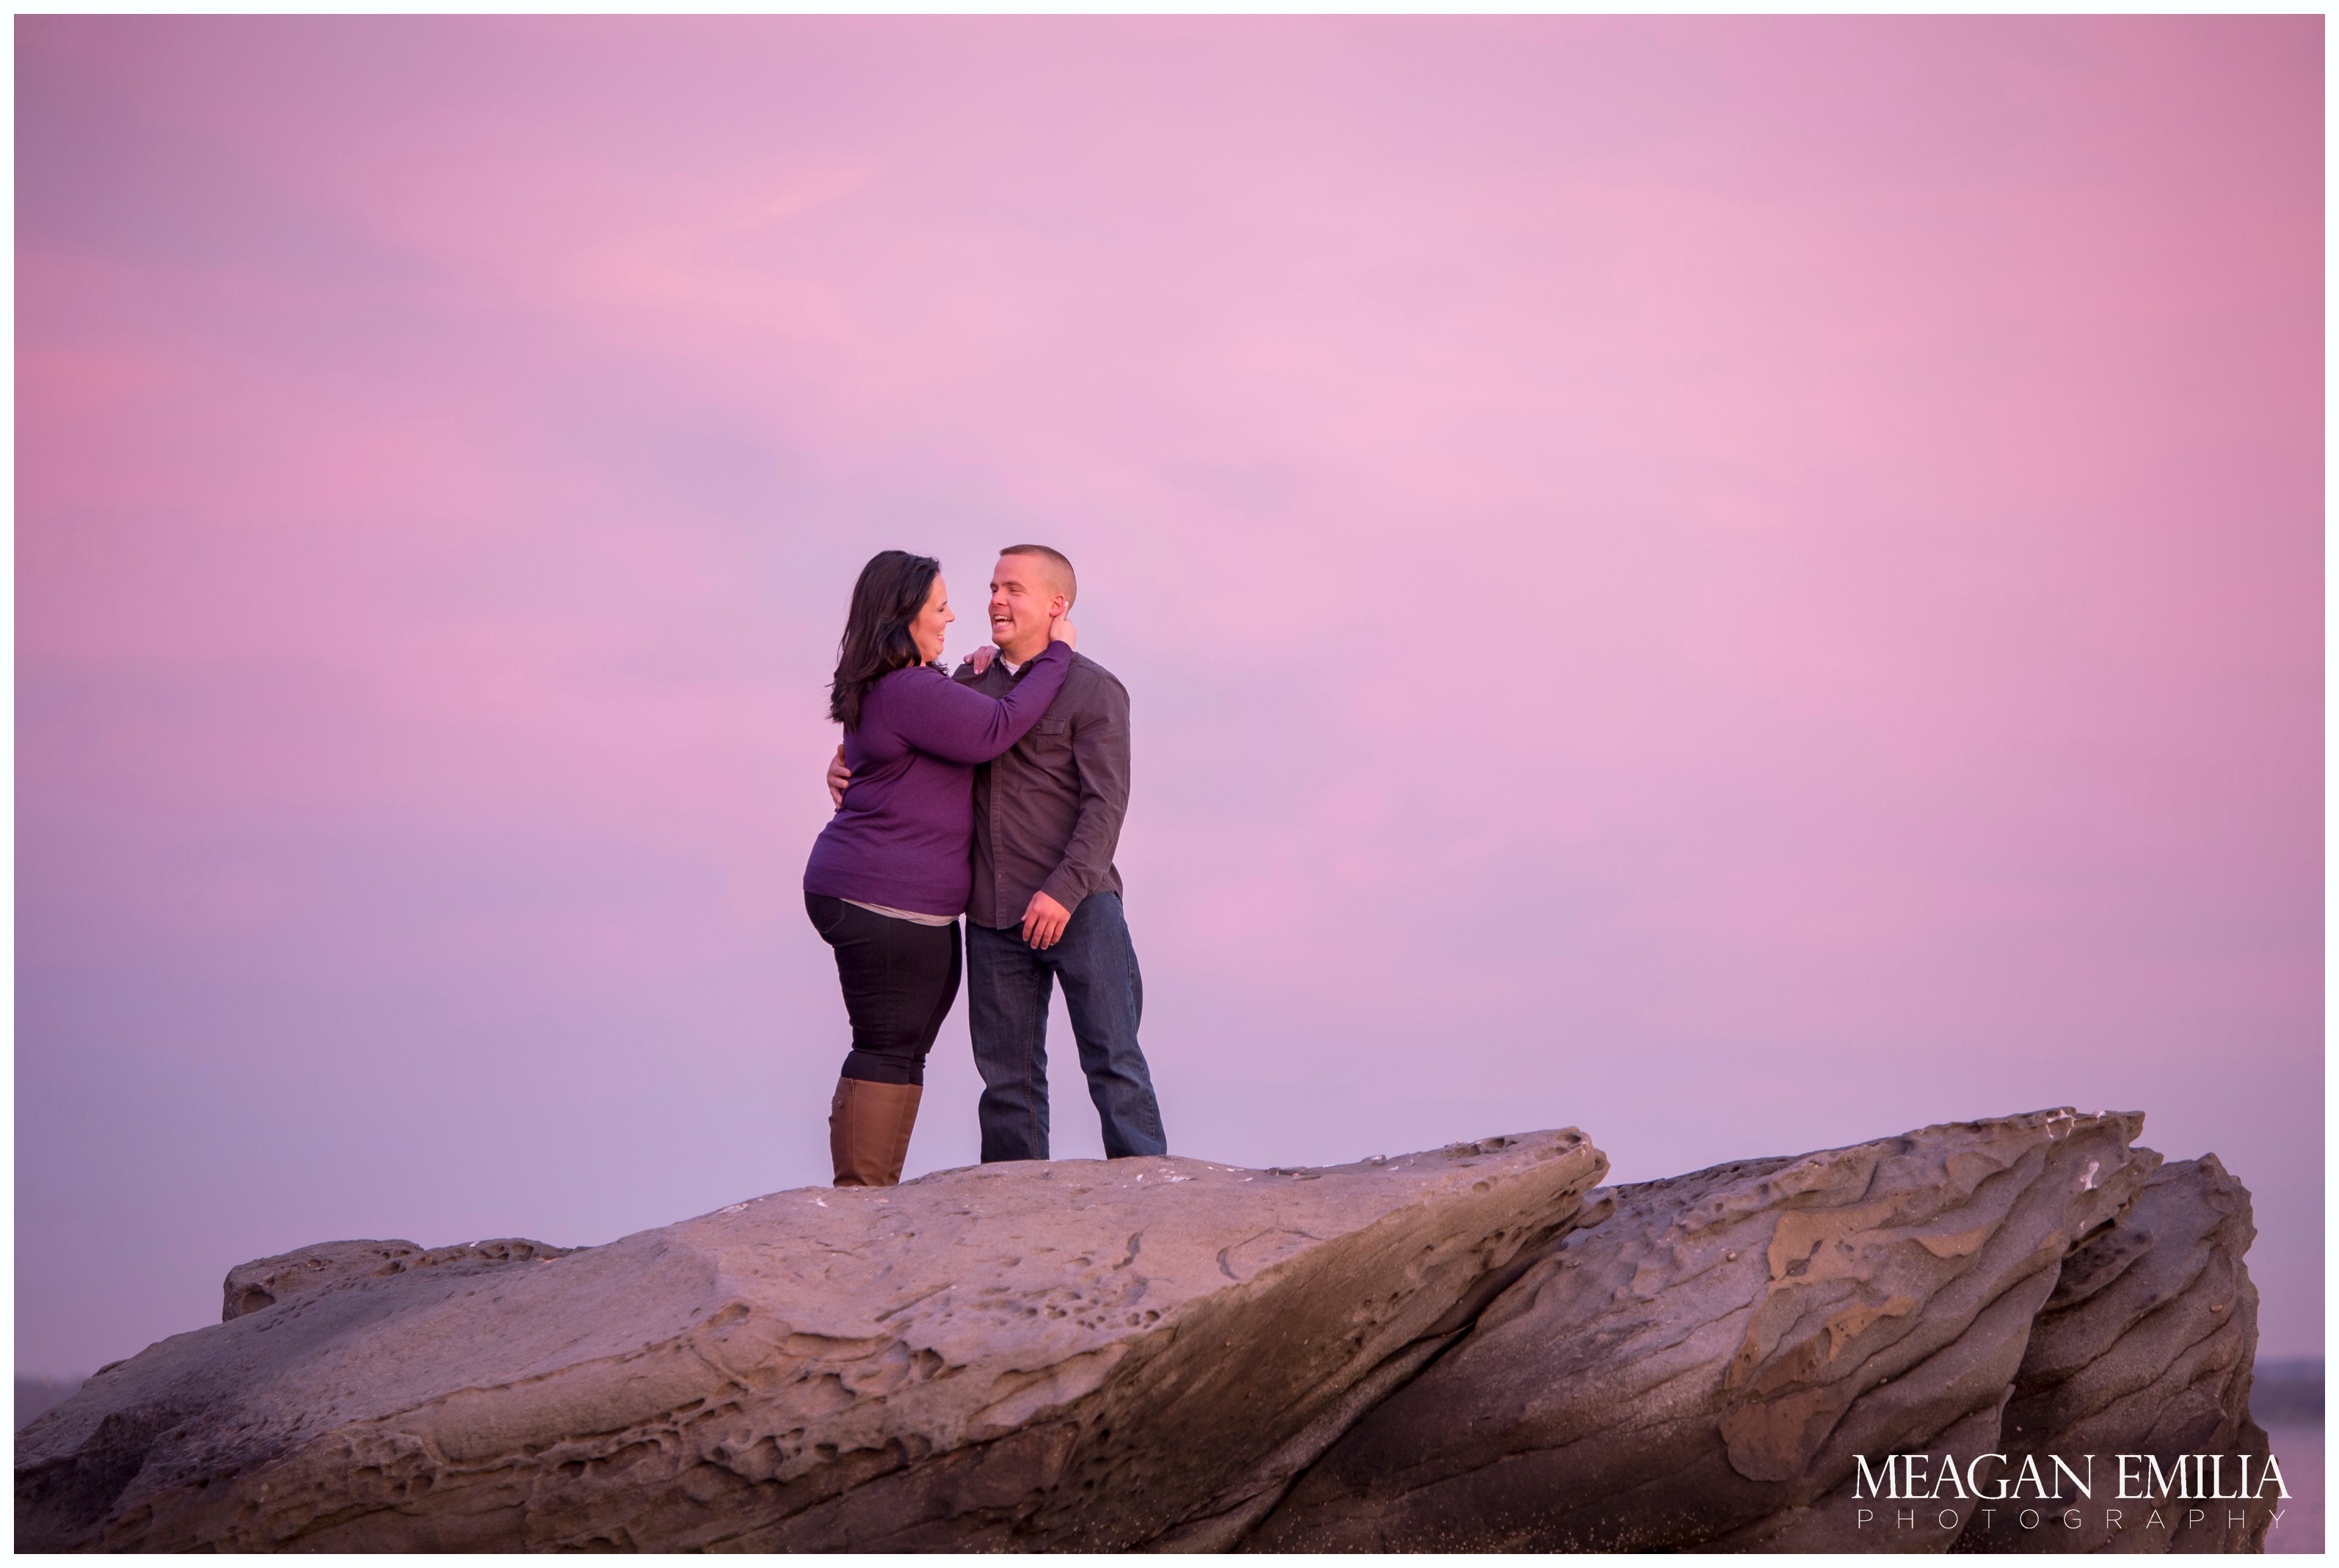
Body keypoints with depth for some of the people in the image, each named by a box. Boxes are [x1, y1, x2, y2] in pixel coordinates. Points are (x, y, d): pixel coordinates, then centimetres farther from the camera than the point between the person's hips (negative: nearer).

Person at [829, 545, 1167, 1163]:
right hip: (994, 915, 5)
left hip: (1077, 905, -5)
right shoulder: (973, 681, 13)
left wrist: (1064, 891, -22)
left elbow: (1106, 802, -11)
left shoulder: (1092, 690, -3)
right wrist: (847, 765, 3)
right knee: (1007, 1072, 7)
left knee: (1113, 1060, -7)